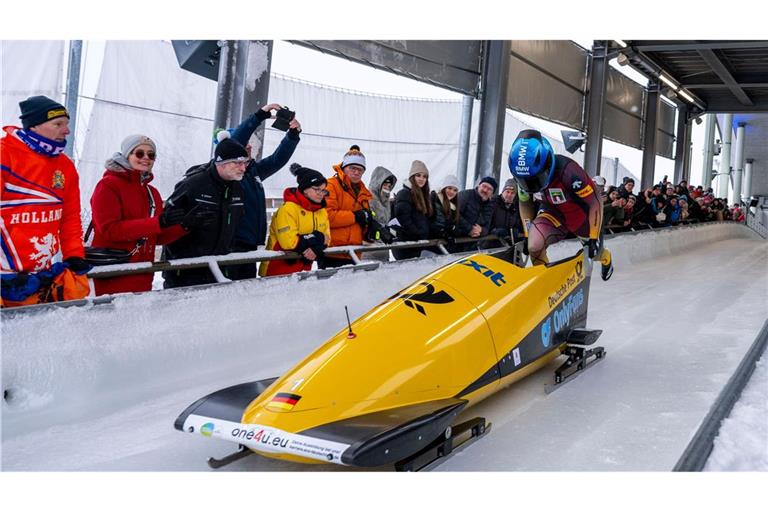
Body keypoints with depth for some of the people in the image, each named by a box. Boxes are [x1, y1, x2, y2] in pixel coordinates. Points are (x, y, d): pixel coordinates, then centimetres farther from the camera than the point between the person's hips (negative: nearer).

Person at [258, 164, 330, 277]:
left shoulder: (322, 211, 7)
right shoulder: (288, 209, -18)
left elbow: (325, 239, 4)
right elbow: (289, 242, -26)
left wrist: (316, 249, -20)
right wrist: (318, 238, -16)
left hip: (303, 269, 7)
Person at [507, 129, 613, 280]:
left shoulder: (567, 170, -39)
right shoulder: (524, 175, -23)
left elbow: (595, 202, -28)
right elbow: (524, 203, -1)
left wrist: (594, 237, -26)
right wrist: (527, 234, -1)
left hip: (581, 215, -3)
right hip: (554, 213, 3)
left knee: (594, 252, 19)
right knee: (534, 246, -25)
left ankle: (606, 258, 58)